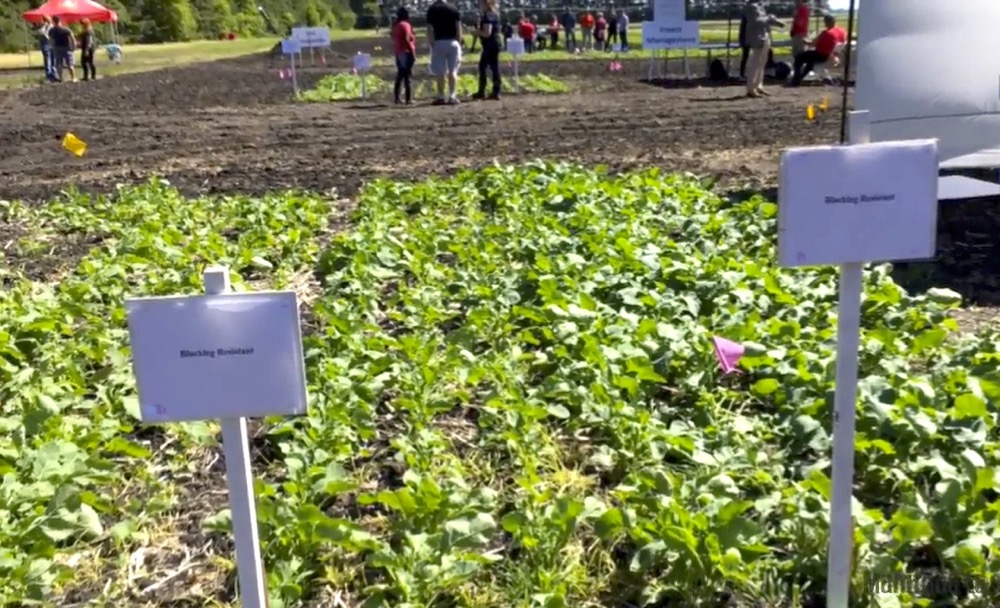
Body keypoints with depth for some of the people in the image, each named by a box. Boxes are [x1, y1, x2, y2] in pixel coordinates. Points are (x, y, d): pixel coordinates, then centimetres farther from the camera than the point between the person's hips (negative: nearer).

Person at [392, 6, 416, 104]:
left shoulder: (396, 25, 14)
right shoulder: (405, 25, -11)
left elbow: (395, 40, 13)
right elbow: (407, 40, -19)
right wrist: (413, 53, -17)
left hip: (398, 53, 9)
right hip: (406, 53, -9)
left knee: (400, 76, 12)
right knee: (408, 76, -9)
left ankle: (397, 98, 11)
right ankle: (408, 99, -11)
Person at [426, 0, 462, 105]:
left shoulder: (432, 9, 3)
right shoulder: (454, 9, 9)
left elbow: (430, 30, -4)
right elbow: (459, 28, 3)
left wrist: (432, 44, -1)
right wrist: (458, 43, 8)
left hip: (439, 43, -2)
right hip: (453, 42, 2)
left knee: (440, 72, 3)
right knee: (453, 71, 4)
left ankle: (441, 97, 3)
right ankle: (452, 96, -1)